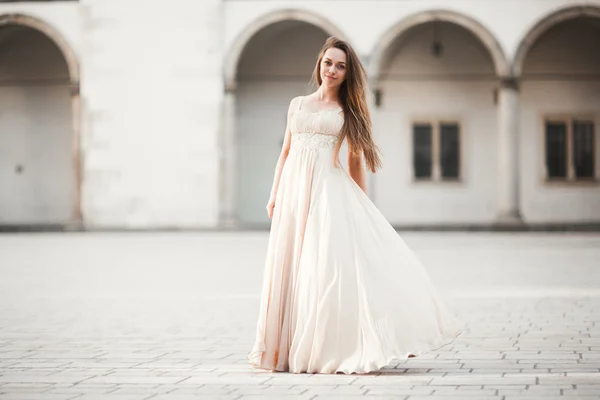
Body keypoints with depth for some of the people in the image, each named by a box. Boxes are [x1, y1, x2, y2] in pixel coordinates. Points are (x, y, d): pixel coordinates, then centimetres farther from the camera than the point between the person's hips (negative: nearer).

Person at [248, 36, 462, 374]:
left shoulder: (348, 111, 9)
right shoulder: (298, 105, 15)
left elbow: (356, 160, 9)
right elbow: (286, 153, 16)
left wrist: (361, 205, 6)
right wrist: (274, 194, 9)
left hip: (330, 191, -3)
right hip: (295, 191, 3)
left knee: (330, 266, -12)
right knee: (291, 268, 3)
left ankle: (330, 347, -10)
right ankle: (292, 348, 10)